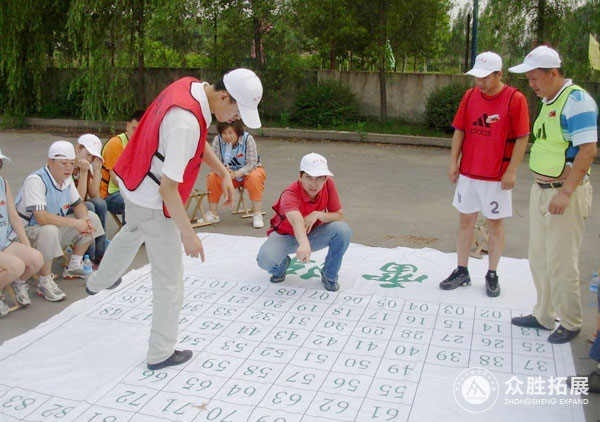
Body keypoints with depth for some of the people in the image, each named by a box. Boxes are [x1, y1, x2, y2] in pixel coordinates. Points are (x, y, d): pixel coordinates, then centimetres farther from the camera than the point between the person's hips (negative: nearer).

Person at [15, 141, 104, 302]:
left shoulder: (67, 178, 0)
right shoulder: (35, 181, -26)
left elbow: (78, 204, 10)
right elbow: (42, 218, -36)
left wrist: (85, 220, -13)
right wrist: (76, 223, -30)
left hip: (56, 226, 9)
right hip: (28, 231, -9)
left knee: (92, 218, 4)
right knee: (49, 231, -40)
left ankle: (73, 267, 13)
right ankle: (45, 283, -22)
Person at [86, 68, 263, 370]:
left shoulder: (191, 86, -7)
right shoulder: (186, 122, -35)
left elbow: (198, 142, 10)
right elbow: (168, 188, -32)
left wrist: (223, 173, 3)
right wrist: (188, 234, -25)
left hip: (132, 181, 10)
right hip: (153, 202, -10)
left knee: (133, 232, 38)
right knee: (169, 281, 4)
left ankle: (99, 282, 64)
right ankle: (161, 353, 18)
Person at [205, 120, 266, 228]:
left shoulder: (248, 139, -23)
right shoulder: (217, 140, -15)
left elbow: (251, 164, -26)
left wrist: (236, 174, -41)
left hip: (248, 171, -2)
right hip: (229, 173, 3)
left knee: (254, 177, -35)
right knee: (212, 177, -22)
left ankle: (257, 214, -26)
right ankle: (213, 214, -10)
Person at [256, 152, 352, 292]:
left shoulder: (329, 184, -17)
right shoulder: (290, 194, -32)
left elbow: (340, 216, -11)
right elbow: (296, 220, -53)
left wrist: (318, 214, -31)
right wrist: (304, 245, -73)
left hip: (313, 234, 3)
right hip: (286, 235, -3)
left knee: (343, 230, -26)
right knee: (266, 260, -34)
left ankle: (329, 275, -2)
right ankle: (283, 263, 8)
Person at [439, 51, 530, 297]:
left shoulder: (515, 99, -10)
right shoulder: (470, 96, 4)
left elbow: (522, 138, -9)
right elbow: (459, 131, 8)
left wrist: (511, 171, -13)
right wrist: (453, 162, 3)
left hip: (497, 177, -4)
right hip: (468, 173, 4)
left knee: (495, 224, 7)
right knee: (465, 221, 9)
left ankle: (492, 275, 20)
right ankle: (462, 272, 21)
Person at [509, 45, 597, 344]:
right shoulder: (548, 101, 12)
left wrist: (565, 192, -23)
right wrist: (540, 186, 14)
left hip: (564, 193, -9)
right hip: (541, 190, 9)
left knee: (561, 262, 1)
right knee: (539, 258, 15)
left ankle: (570, 323, 19)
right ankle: (543, 315, 29)